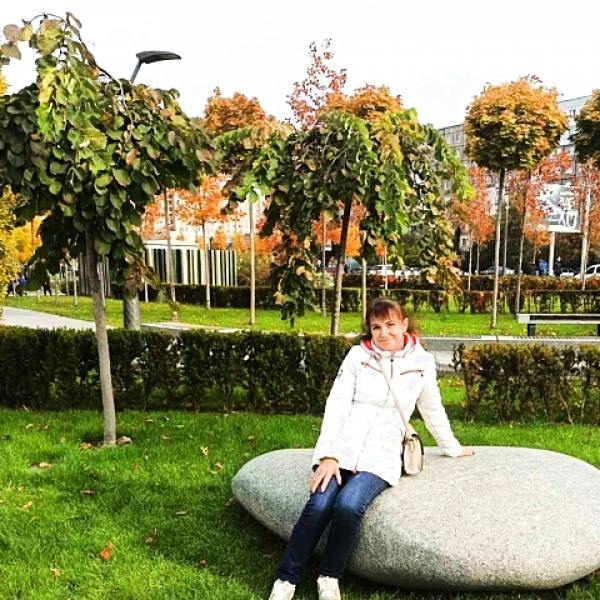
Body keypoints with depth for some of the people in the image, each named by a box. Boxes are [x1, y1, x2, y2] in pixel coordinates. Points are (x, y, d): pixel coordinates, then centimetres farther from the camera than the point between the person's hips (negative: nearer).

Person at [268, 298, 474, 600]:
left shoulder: (422, 362, 7)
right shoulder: (358, 355, 5)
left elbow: (432, 410, 23)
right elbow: (336, 405, -2)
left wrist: (453, 448, 33)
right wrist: (328, 455, -13)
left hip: (381, 455, 0)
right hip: (342, 447, 0)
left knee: (348, 506, -29)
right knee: (319, 505, -25)